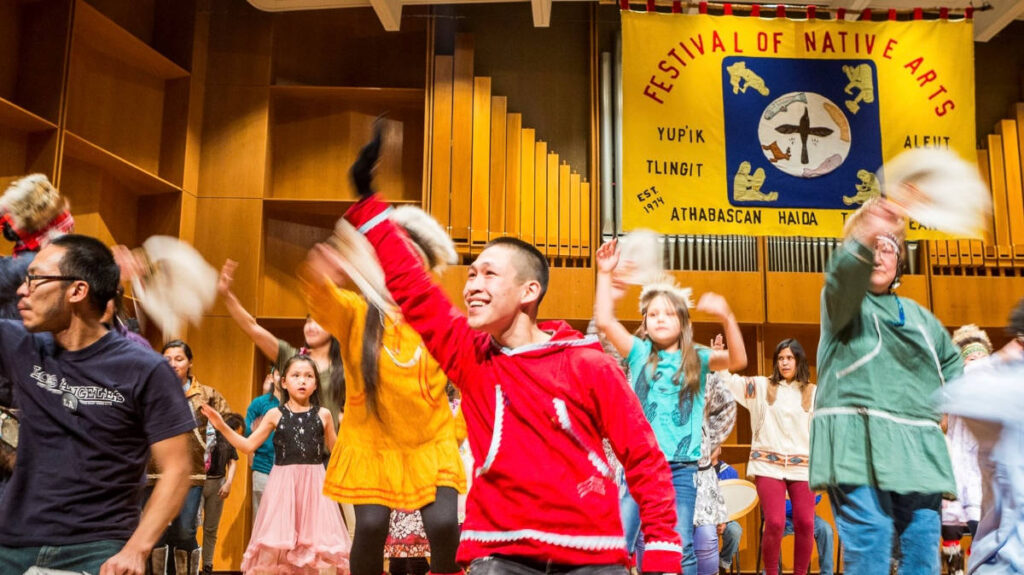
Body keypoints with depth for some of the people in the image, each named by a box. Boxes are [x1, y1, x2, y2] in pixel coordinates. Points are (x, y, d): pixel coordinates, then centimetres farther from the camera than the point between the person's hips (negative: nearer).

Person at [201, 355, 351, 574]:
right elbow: (248, 446, 5)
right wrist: (222, 427, -3)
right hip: (283, 483, 0)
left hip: (314, 484, 0)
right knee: (275, 545, 0)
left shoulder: (323, 415, 2)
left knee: (317, 541, 2)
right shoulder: (275, 415, 1)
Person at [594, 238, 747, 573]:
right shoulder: (640, 354, 8)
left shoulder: (697, 359, 7)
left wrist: (727, 319, -26)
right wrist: (605, 274, -8)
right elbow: (604, 321, -3)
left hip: (681, 467, 0)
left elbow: (738, 360, -10)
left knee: (680, 547, -1)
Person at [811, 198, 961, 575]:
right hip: (860, 446, -6)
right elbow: (845, 271, -20)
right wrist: (865, 238, -40)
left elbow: (952, 367, 37)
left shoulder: (919, 316, 24)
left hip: (918, 454, 6)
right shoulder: (843, 300, 6)